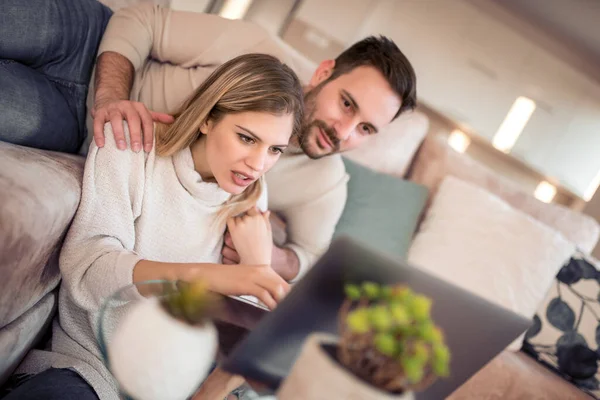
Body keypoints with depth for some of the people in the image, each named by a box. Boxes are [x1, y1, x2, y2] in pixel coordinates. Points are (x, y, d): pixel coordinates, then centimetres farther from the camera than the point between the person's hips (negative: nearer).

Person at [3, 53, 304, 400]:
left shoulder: (248, 204, 3)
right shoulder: (131, 145, -7)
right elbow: (84, 266, -20)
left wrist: (258, 265, -13)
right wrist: (199, 274, -35)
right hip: (86, 363, -4)